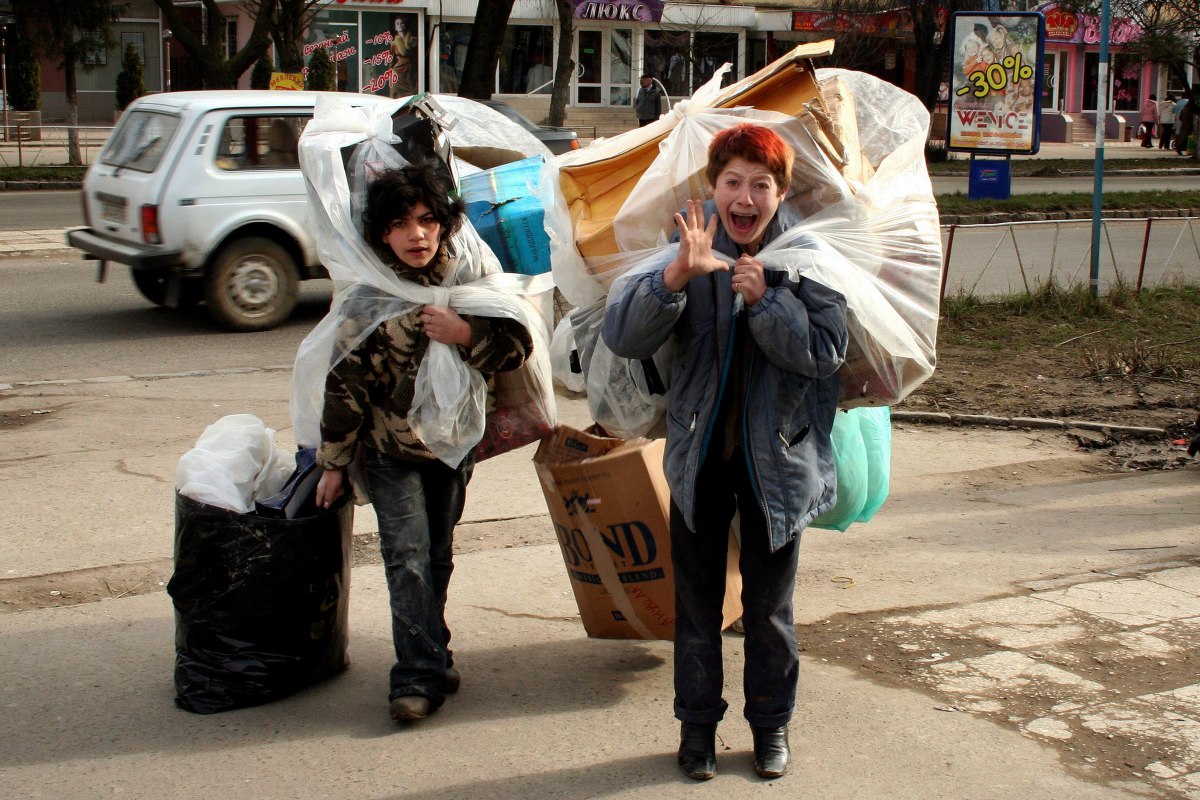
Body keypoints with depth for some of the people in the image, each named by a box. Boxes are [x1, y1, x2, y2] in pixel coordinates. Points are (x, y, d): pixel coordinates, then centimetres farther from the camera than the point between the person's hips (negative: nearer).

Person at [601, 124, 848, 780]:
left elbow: (827, 351, -15)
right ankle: (697, 722, 27)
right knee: (697, 596, 12)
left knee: (769, 601, 12)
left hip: (777, 451, 0)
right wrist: (676, 274, -37)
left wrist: (765, 297, -26)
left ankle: (771, 721, 30)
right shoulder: (689, 246, -11)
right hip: (699, 450, 0)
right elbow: (621, 338, -21)